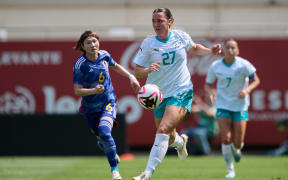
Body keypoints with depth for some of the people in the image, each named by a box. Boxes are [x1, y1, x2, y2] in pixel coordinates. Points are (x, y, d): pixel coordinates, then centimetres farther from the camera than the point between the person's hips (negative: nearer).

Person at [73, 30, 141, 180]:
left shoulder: (104, 55, -7)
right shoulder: (80, 65, -17)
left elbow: (115, 66, 17)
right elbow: (77, 91, -16)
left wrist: (131, 77, 9)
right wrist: (94, 91, -32)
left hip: (108, 101, 0)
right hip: (90, 107, 0)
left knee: (104, 132, -25)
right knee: (102, 139, 10)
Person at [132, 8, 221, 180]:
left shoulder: (181, 37, -2)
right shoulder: (148, 43, -5)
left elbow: (194, 48, 20)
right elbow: (137, 71, -3)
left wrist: (211, 51, 1)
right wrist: (148, 70, -26)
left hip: (181, 92, -2)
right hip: (159, 95, 2)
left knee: (163, 130, -22)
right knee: (169, 138, 13)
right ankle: (181, 141, 53)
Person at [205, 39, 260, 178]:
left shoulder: (244, 65, -12)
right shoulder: (215, 66, -6)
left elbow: (256, 80, -2)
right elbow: (208, 84, 5)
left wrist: (247, 90, -22)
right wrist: (210, 93, -18)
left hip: (240, 106, -1)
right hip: (223, 106, 1)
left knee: (237, 144, -1)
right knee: (226, 139, -12)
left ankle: (236, 150, 39)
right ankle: (230, 170, 6)